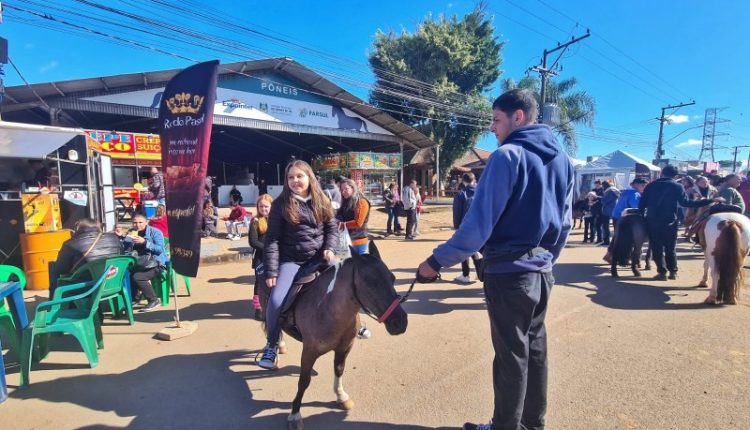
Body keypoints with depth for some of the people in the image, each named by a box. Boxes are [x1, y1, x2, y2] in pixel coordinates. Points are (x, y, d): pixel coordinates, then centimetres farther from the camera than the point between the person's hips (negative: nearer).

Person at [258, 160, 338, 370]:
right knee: (276, 300, -19)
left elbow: (332, 228, 11)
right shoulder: (281, 204, -3)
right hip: (291, 260, -3)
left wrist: (329, 248, -10)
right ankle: (272, 345, 7)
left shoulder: (321, 201, 6)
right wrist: (271, 271, -11)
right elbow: (271, 239, -5)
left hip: (320, 257, 3)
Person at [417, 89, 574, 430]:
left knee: (511, 355, 6)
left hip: (509, 273, -8)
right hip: (541, 272, 8)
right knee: (535, 349, 19)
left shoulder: (508, 156, -16)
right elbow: (564, 222, 14)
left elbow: (479, 222, -22)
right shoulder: (562, 159, 8)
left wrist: (437, 261, -16)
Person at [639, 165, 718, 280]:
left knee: (657, 247, 4)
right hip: (670, 222, 0)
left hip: (652, 221, 0)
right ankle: (673, 272, 15)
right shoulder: (677, 187, 0)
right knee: (670, 248, 13)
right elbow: (686, 203, -7)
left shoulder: (651, 185, 5)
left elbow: (642, 203, 2)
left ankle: (662, 272, 0)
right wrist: (709, 201, -2)